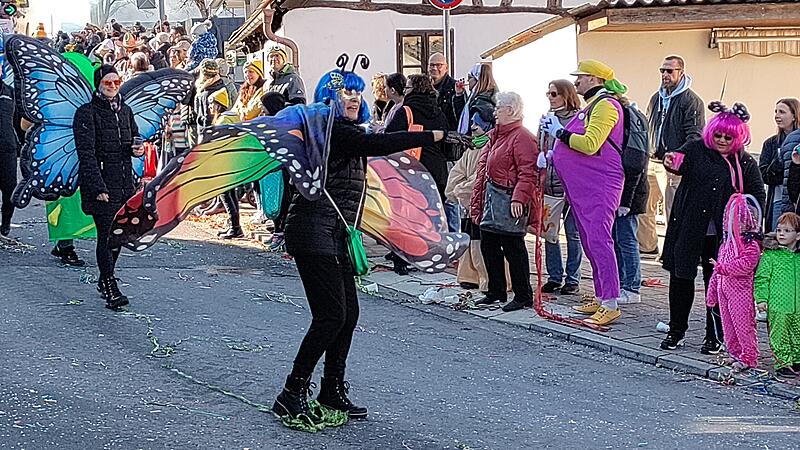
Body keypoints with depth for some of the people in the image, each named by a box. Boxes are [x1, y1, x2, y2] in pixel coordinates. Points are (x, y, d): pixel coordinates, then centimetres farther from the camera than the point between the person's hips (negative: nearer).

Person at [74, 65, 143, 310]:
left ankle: (105, 280, 26)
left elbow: (135, 138, 28)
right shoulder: (87, 113, -7)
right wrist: (98, 187, -20)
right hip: (101, 183, -6)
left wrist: (138, 149, 2)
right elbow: (86, 153, -13)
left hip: (125, 183, 6)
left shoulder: (125, 111, 14)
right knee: (106, 235, -8)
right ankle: (110, 289, -5)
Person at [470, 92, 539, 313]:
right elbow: (483, 166, 20)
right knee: (488, 245, 13)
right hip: (492, 199, 10)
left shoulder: (522, 137, -15)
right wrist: (479, 198, 18)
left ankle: (523, 296, 6)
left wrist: (518, 198, -27)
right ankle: (496, 292, 25)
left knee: (513, 248, -4)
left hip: (510, 201, -10)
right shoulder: (496, 135, 16)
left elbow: (528, 172, -21)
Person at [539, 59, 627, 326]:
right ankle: (600, 298, 20)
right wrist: (552, 155, 13)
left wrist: (559, 133, -12)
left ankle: (611, 304, -14)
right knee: (589, 242, 13)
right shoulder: (590, 106, 21)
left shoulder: (605, 105, -12)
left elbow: (590, 144, -23)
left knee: (598, 240, -14)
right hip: (581, 187, 11)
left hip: (599, 186, -11)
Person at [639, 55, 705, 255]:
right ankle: (647, 245, 18)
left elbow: (695, 135, -12)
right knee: (643, 206, 7)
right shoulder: (656, 98, 16)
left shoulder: (691, 101, -7)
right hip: (652, 163, 7)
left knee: (673, 210, -5)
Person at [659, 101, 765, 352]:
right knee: (681, 277, 6)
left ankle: (714, 336, 15)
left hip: (722, 235, 0)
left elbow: (758, 196, 8)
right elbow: (682, 160, -17)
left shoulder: (746, 163, 6)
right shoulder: (696, 150, 2)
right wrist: (673, 162, -41)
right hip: (688, 230, 0)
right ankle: (676, 331, 20)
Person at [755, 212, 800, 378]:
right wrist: (761, 299, -12)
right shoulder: (770, 255, -6)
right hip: (777, 306, -5)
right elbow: (761, 278, -6)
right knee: (780, 337, -1)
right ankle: (783, 363, 8)